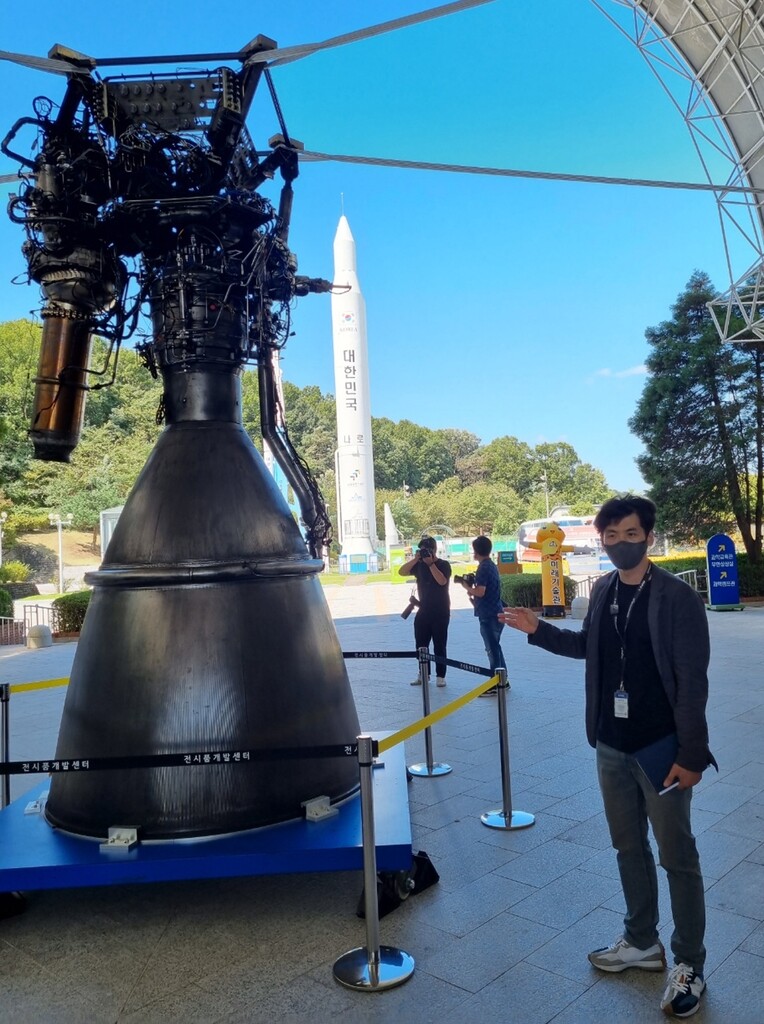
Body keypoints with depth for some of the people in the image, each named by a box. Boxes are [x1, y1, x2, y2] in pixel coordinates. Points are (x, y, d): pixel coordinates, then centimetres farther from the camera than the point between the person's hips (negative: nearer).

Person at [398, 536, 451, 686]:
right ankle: (423, 674, 18)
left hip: (440, 612, -5)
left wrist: (431, 563, -23)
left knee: (439, 645, -1)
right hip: (423, 611, 5)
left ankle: (440, 676, 5)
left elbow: (442, 581, -23)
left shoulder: (443, 565, -6)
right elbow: (401, 572, -6)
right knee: (421, 645, 7)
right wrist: (415, 559, -15)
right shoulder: (419, 565, 6)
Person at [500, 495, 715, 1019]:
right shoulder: (602, 591, 2)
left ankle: (689, 966, 25)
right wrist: (540, 630, 5)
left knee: (677, 856, 8)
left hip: (661, 749, -6)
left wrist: (691, 755, -15)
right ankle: (642, 942, 37)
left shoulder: (678, 597, -15)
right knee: (628, 847, 18)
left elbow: (692, 683, -15)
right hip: (611, 747, 6)